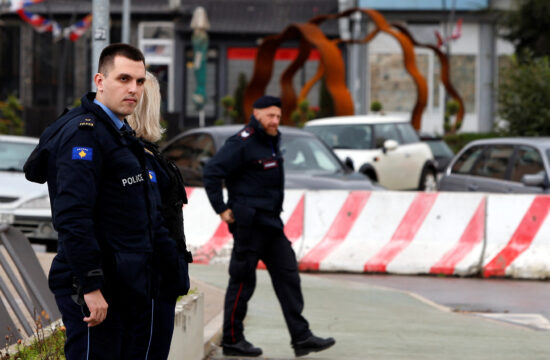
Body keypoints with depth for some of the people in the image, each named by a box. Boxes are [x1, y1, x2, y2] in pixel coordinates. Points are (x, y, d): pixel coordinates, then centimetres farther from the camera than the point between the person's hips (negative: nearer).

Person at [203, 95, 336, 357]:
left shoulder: (271, 142, 16)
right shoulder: (243, 143, -13)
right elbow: (212, 172, -18)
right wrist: (222, 209, -17)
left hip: (270, 223, 9)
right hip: (249, 223, -9)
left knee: (287, 276, 5)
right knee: (243, 280, -3)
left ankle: (301, 337, 6)